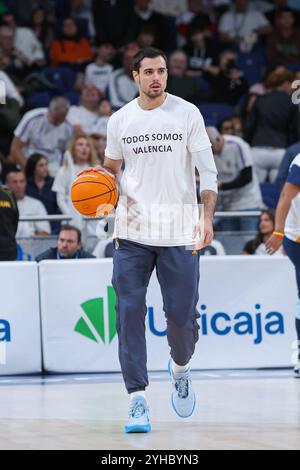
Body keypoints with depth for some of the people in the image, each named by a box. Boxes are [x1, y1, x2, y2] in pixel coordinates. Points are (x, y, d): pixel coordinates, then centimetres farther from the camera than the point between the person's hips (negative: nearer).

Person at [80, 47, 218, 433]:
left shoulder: (187, 114, -1)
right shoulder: (119, 120, 6)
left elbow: (208, 172, -2)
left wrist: (207, 217, -14)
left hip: (179, 231, -2)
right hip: (132, 230, 2)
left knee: (182, 315, 0)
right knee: (130, 313, -8)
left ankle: (180, 369, 33)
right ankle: (137, 399, -5)